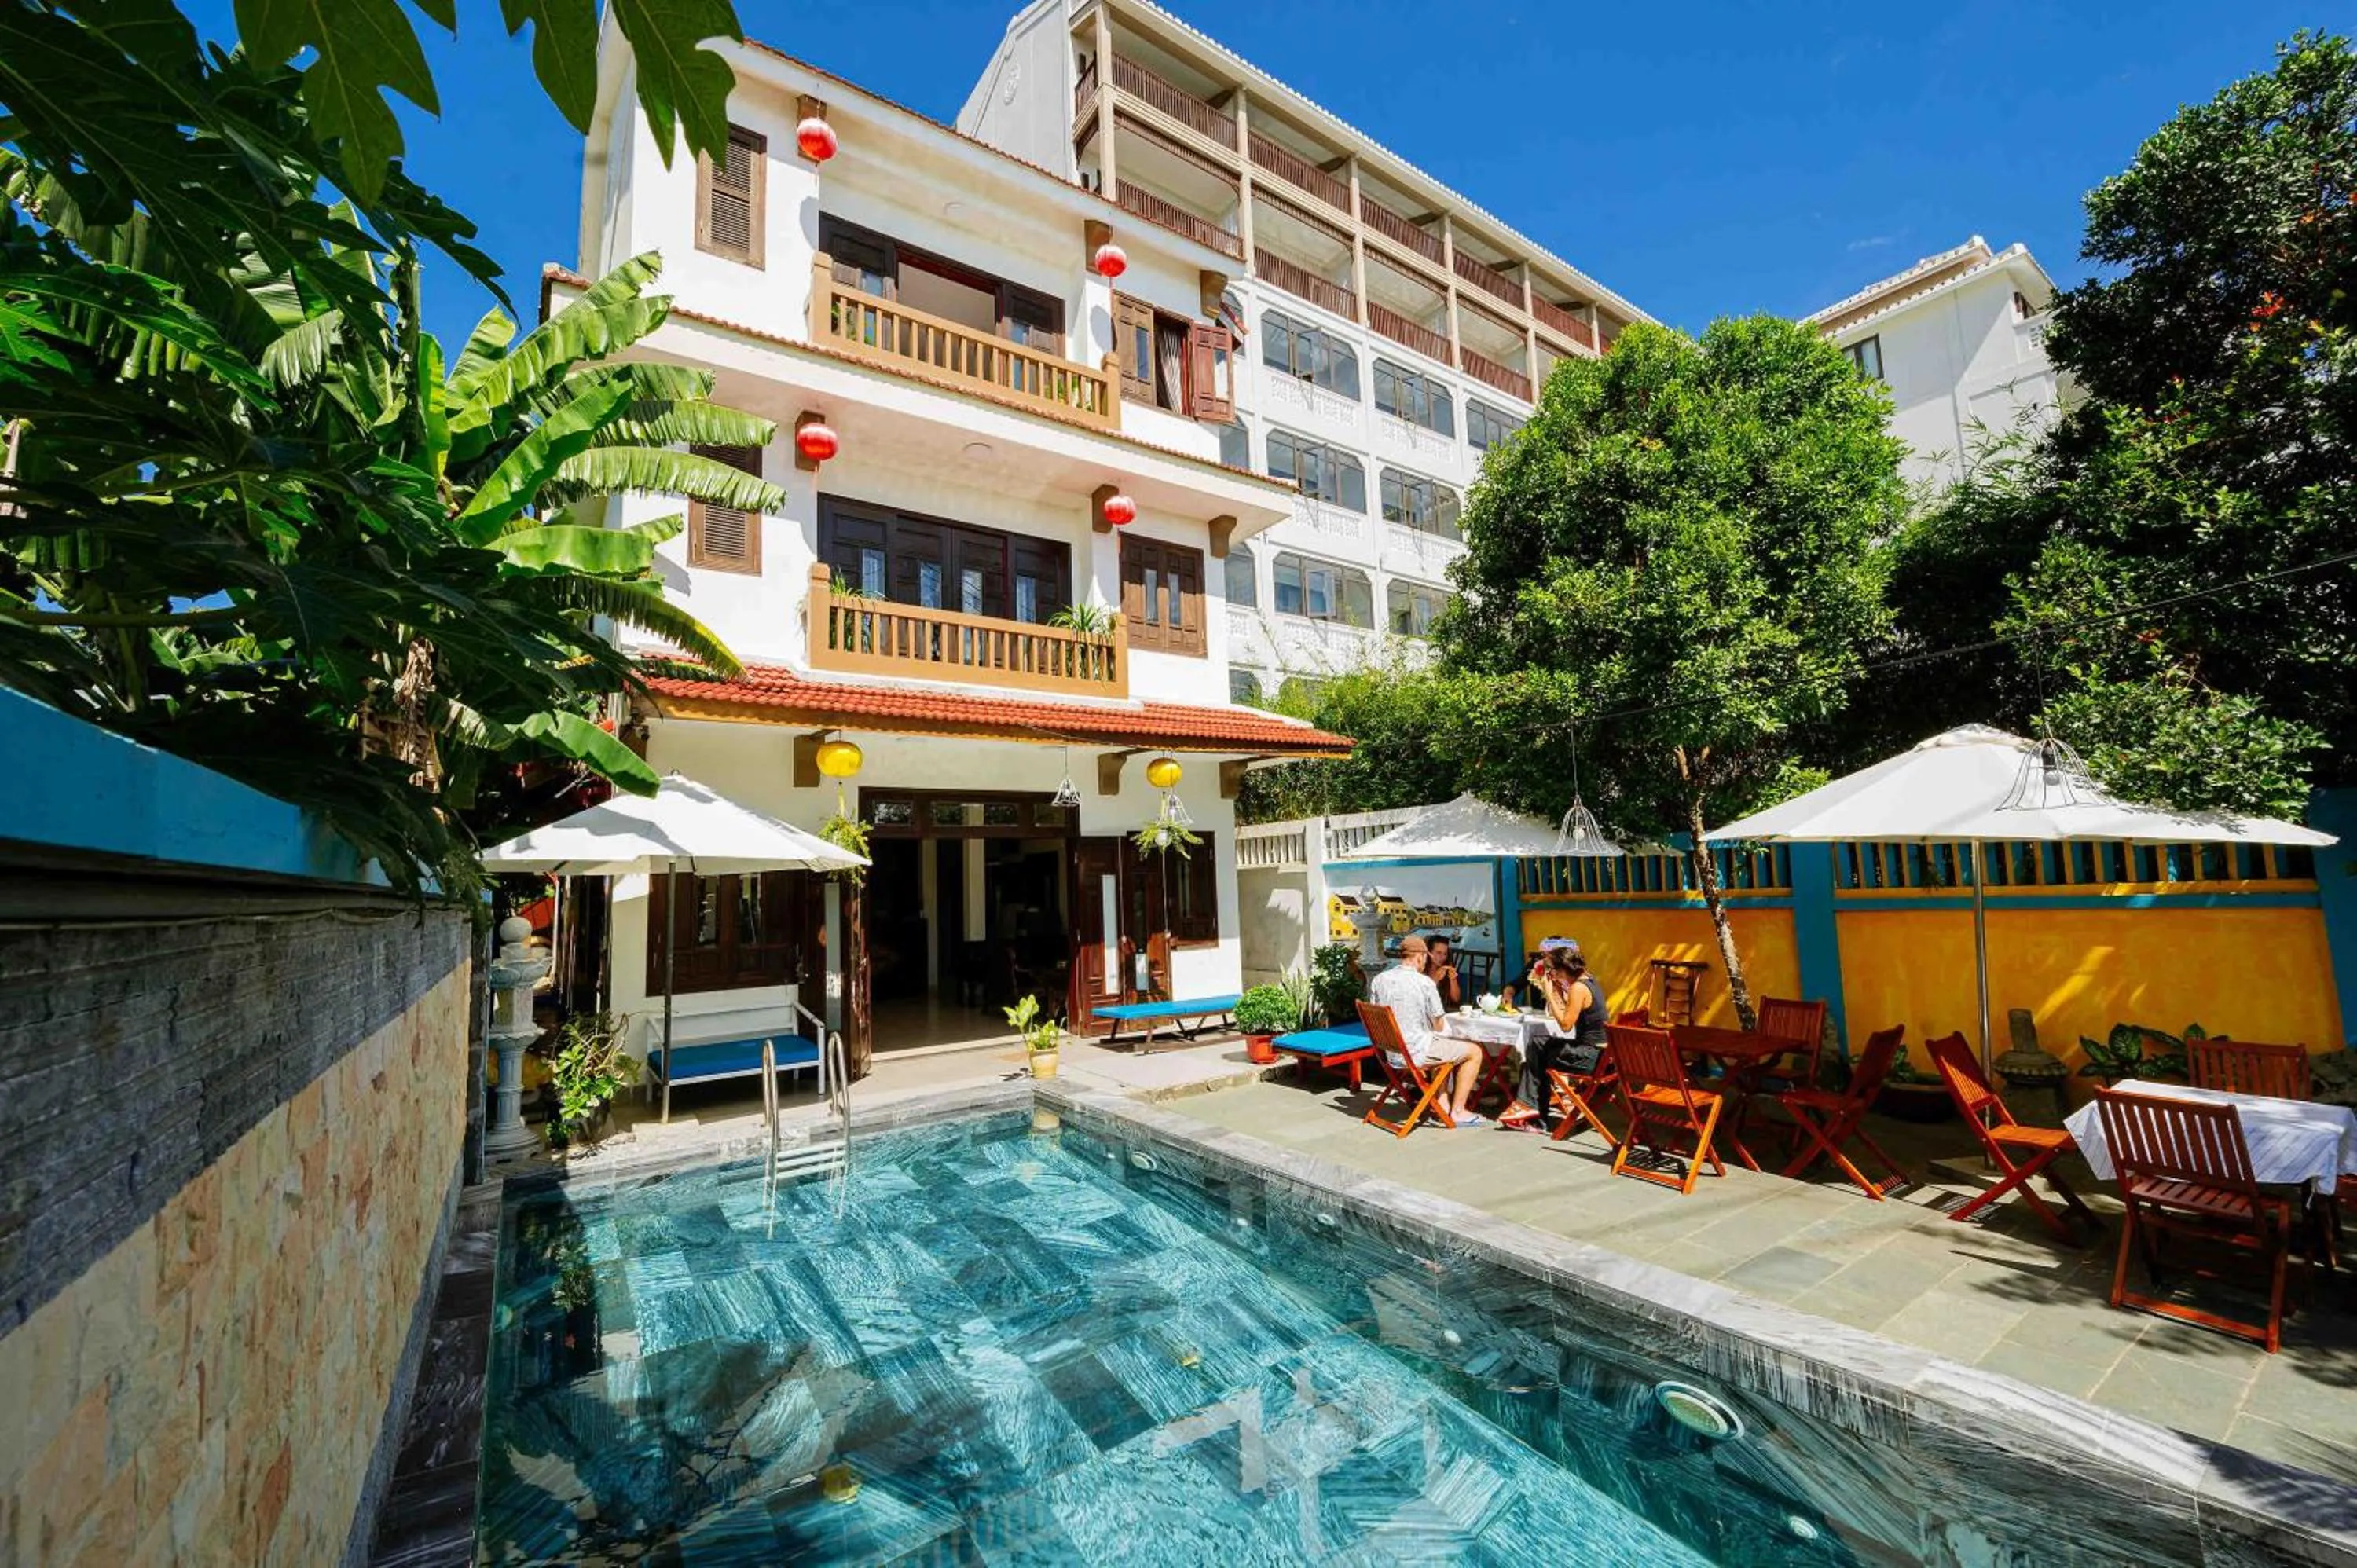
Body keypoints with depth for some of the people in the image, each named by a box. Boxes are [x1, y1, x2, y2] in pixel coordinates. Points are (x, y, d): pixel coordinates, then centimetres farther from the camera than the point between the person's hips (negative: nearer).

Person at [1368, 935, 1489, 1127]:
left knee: (1442, 1046, 33)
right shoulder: (1425, 982, -15)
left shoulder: (1378, 980, 1)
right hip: (1416, 1051, -7)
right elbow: (1438, 1026, -6)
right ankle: (1458, 1111, 11)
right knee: (1474, 1051, 9)